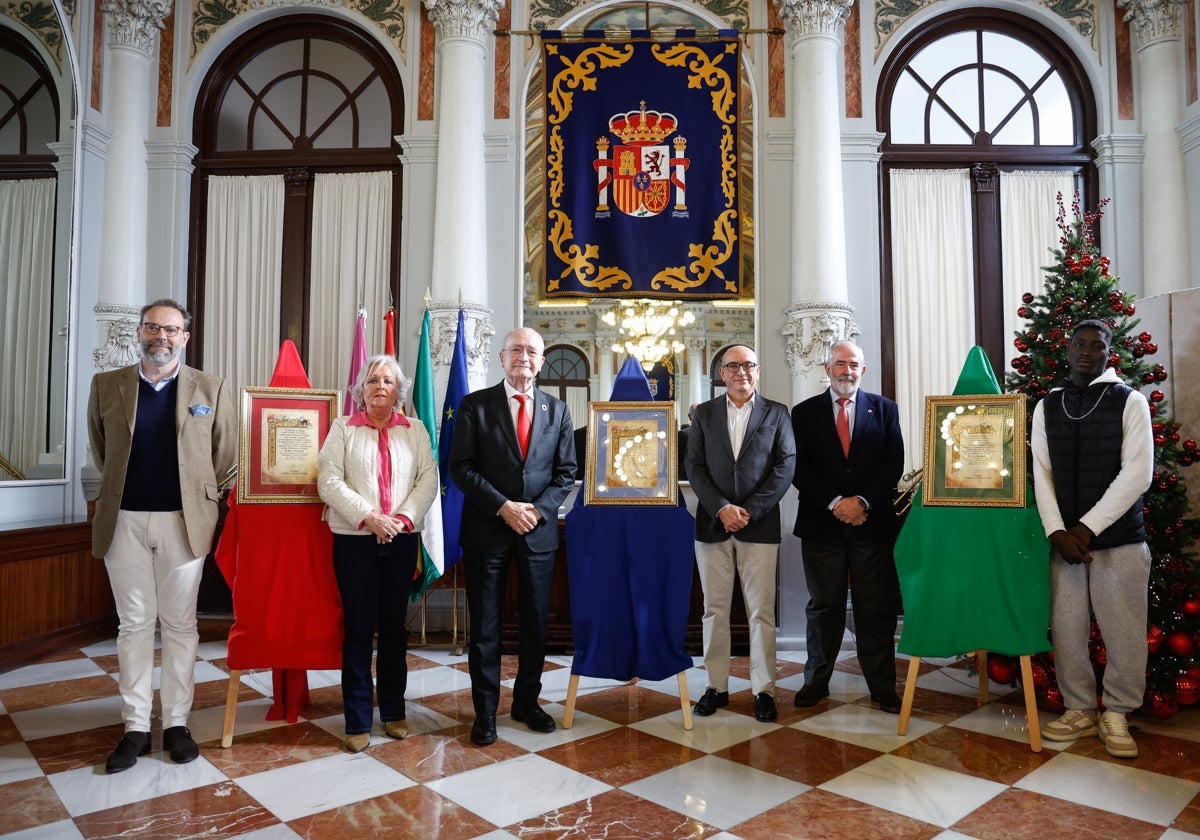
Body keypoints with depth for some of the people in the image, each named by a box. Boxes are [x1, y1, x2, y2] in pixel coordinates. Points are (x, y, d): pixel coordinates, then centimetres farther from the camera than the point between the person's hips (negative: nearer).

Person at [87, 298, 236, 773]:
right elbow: (99, 450, 17)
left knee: (179, 624, 7)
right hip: (125, 521, 2)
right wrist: (120, 488, 15)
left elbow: (224, 457, 5)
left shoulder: (211, 389, 1)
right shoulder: (106, 385, 6)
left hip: (183, 521, -1)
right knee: (134, 624, 8)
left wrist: (198, 496, 6)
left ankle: (176, 723, 18)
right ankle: (135, 728, 18)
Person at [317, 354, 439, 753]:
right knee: (358, 629, 1)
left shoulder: (415, 430, 9)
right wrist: (368, 517, -16)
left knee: (394, 626, 10)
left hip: (402, 540, 2)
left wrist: (405, 517, -13)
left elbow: (428, 479, 1)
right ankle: (358, 721, 12)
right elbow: (329, 482, -6)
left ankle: (393, 710, 23)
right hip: (354, 540, -2)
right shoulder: (342, 428, 4)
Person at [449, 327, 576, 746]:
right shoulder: (475, 405, -1)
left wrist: (538, 509, -9)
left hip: (539, 530, 3)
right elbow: (461, 468, -6)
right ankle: (485, 710, 22)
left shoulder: (557, 410, 8)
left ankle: (527, 702, 30)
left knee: (536, 621, 12)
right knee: (485, 625, 6)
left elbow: (566, 472, 6)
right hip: (487, 530, -2)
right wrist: (503, 507, -15)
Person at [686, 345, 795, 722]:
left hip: (760, 525, -1)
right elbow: (694, 466, 2)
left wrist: (750, 510, -10)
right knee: (714, 610, 7)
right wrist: (721, 508, -11)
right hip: (712, 524, 1)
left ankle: (764, 689, 14)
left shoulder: (776, 413, 6)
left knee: (761, 612, 3)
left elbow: (785, 466, -1)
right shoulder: (703, 413, 9)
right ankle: (716, 686, 18)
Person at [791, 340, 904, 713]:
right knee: (824, 607, 9)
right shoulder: (804, 413, 6)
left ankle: (882, 686, 17)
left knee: (876, 609, 5)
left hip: (872, 523, 0)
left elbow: (893, 463, 0)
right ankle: (816, 680, 20)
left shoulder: (884, 409, 8)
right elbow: (800, 468, -2)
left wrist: (862, 501, -12)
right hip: (822, 524, 0)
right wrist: (834, 503, -12)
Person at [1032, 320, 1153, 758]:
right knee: (1066, 629, 6)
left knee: (1124, 633, 4)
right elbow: (1041, 473, 4)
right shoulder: (1047, 407, 8)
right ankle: (1079, 711, 22)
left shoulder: (1130, 401, 0)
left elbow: (1137, 473, -8)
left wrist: (1088, 528, -14)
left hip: (1120, 538, -2)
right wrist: (1057, 531, -9)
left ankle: (1115, 715, 21)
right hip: (1063, 539, 2)